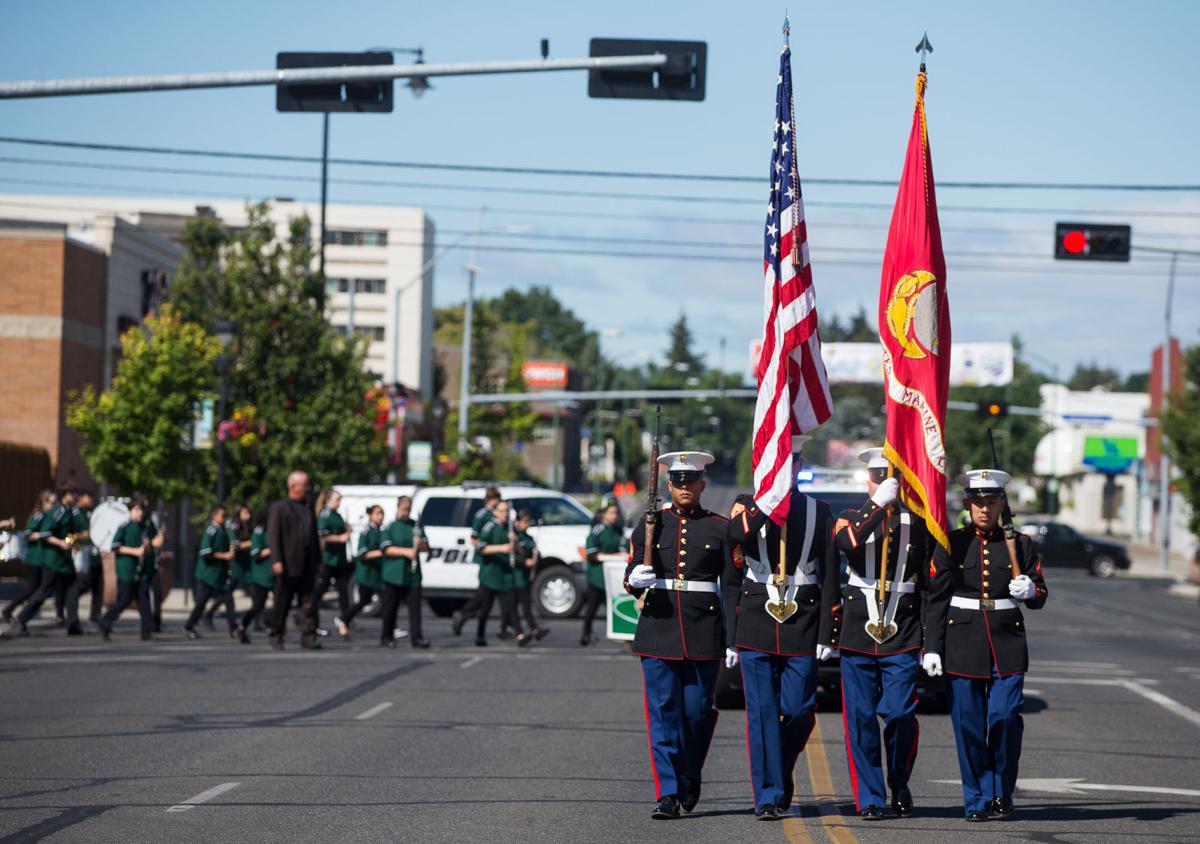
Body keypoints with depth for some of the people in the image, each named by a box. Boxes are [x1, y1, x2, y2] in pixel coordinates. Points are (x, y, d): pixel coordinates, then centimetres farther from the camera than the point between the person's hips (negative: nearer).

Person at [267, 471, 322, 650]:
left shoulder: (308, 508, 18)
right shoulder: (278, 507, -2)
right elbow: (273, 536, -9)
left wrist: (318, 560, 16)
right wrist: (276, 560, -19)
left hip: (307, 565, 5)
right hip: (288, 564, -5)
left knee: (308, 602, -3)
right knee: (282, 603, 3)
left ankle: (308, 636, -5)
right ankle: (276, 637, 13)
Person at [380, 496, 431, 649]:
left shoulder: (416, 525, 11)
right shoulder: (390, 527, 0)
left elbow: (426, 547, 12)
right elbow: (386, 549, -9)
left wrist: (420, 544, -12)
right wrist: (406, 552, -20)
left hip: (413, 574, 2)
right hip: (394, 574, -2)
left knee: (414, 606, -5)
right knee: (390, 607, 5)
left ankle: (416, 638, -7)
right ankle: (386, 637, 17)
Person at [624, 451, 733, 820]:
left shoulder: (719, 527, 6)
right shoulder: (651, 523, 7)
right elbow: (631, 578, 8)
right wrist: (638, 579, -16)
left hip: (704, 630, 0)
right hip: (658, 626, 0)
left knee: (698, 711, 1)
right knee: (663, 711, -4)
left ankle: (690, 778, 26)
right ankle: (668, 794, -4)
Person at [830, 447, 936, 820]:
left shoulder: (917, 524, 8)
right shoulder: (851, 519, 8)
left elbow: (929, 585, 9)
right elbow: (846, 543, -18)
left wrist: (928, 640, 4)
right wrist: (877, 504, -27)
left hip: (902, 636, 0)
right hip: (857, 633, 1)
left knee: (901, 714, -8)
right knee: (861, 718, -1)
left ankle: (900, 785, 15)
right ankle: (870, 798, 6)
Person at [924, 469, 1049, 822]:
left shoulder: (1021, 544, 7)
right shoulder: (951, 545, 4)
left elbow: (1040, 597, 11)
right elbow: (936, 599, 4)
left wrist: (1030, 590, -13)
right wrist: (931, 647, -3)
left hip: (1007, 644, 0)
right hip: (962, 643, 0)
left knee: (1006, 717, -10)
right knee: (969, 725, -1)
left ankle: (1003, 793, 8)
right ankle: (978, 800, 9)